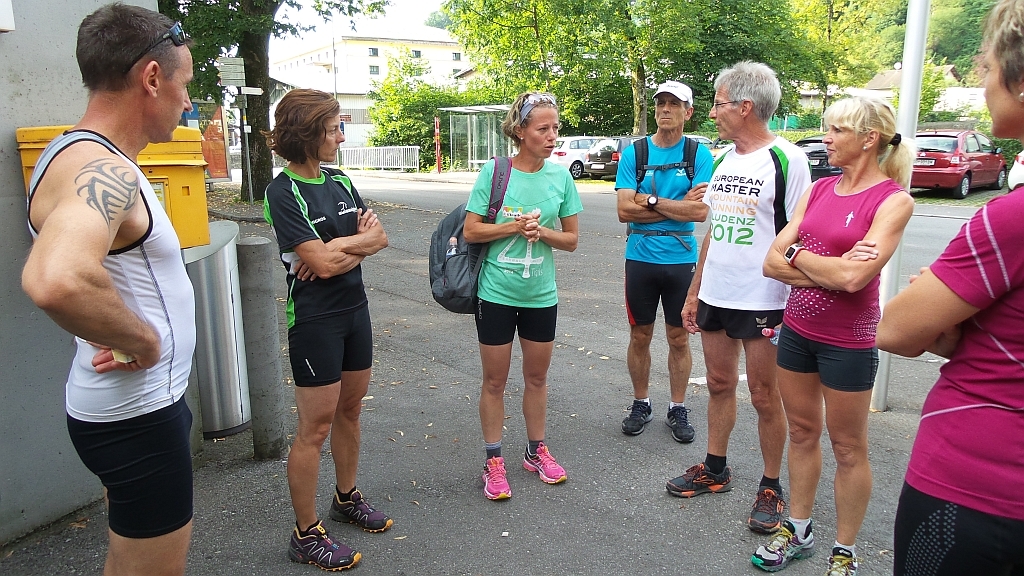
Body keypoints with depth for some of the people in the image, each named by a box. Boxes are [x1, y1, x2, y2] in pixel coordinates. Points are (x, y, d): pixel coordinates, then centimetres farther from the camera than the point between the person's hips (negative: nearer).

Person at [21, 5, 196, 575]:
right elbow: (56, 280, -46)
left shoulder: (91, 157, 8)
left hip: (141, 404, 10)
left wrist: (129, 335, 8)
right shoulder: (100, 168, -24)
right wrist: (143, 344, -28)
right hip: (137, 416, -10)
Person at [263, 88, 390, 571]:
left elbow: (380, 237, 4)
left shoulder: (340, 181, 7)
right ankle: (306, 535, 14)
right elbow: (322, 263, -21)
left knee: (350, 409, 17)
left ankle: (347, 498, 37)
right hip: (315, 319, -7)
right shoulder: (283, 192, -15)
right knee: (315, 427, 0)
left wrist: (338, 246, -14)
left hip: (355, 309, 7)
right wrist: (360, 239, -6)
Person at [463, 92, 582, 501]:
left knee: (537, 377, 16)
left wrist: (542, 231, -16)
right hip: (497, 293, -3)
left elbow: (571, 239, 2)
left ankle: (536, 451, 35)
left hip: (541, 295, 3)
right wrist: (515, 226, -18)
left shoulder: (560, 177, -1)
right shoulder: (494, 171, -9)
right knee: (495, 381, 9)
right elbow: (471, 231, -8)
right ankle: (494, 461, 24)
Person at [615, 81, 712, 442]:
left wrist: (651, 201, -14)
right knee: (640, 336, 11)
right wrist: (678, 205, -12)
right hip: (640, 259, 1)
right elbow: (625, 210, -10)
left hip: (682, 260, -1)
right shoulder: (634, 152, 0)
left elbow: (701, 211, -14)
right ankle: (641, 404, 29)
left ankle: (678, 409, 26)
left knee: (679, 338, 10)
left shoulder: (699, 155, -2)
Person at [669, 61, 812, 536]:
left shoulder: (786, 160, -11)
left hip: (763, 301, -6)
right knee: (719, 384, 16)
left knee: (764, 396, 5)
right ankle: (715, 469, 32)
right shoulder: (722, 160, 11)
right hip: (715, 297, 7)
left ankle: (770, 487, 22)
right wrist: (694, 292, 15)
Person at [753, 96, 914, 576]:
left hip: (848, 341, -6)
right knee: (802, 433, 17)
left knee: (848, 448, 9)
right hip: (797, 328, 6)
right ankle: (798, 531, 34)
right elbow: (772, 263, -1)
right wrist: (830, 269, -15)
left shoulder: (893, 199, -12)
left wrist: (797, 255, -9)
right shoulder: (819, 189, 5)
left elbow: (853, 277, -24)